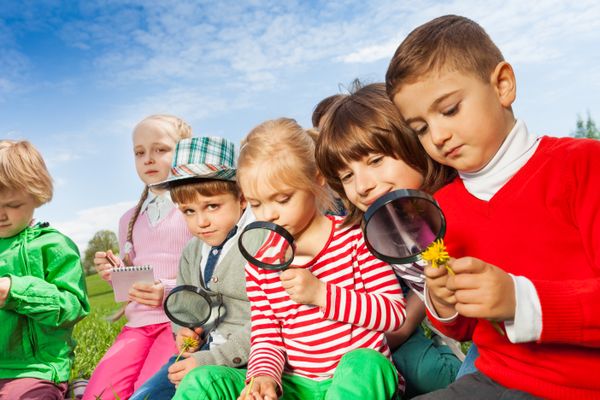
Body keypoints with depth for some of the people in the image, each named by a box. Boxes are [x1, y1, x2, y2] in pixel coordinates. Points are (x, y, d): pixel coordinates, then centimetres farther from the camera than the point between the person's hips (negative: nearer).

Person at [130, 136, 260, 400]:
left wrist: (212, 360, -21)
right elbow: (180, 302, 24)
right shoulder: (192, 251, 10)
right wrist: (184, 330, 1)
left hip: (245, 358, -7)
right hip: (202, 349, 8)